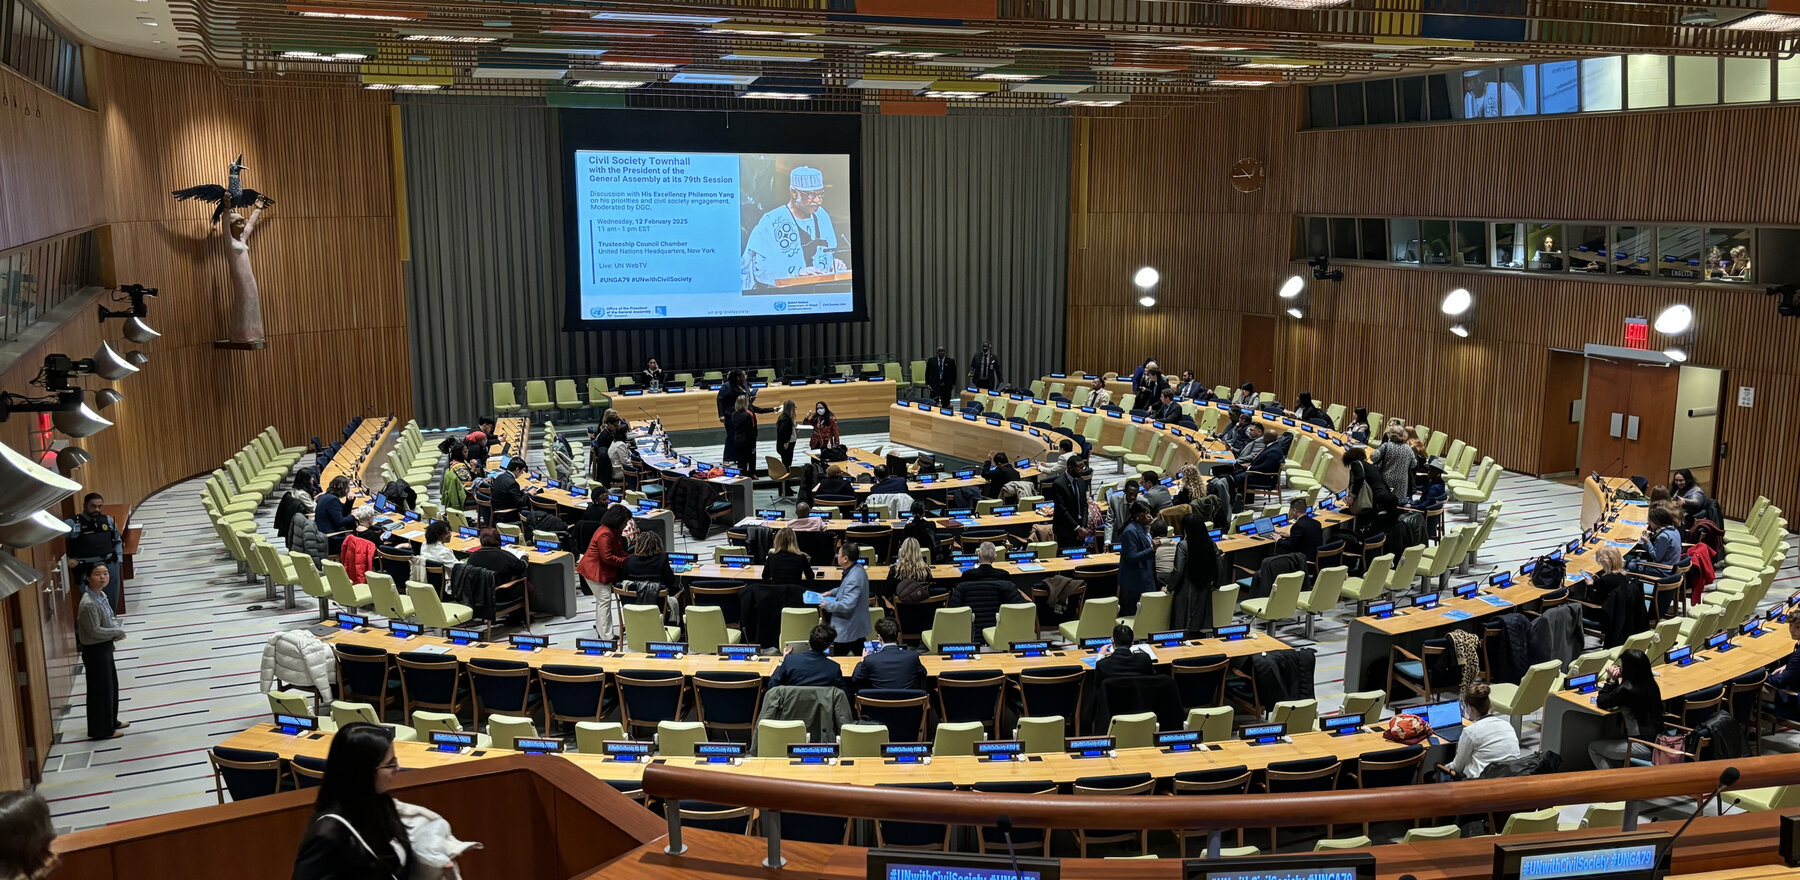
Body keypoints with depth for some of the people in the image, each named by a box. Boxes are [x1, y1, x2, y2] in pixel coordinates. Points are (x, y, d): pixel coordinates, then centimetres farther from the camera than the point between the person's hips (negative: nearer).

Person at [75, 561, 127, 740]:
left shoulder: (102, 595, 3)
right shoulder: (89, 604, -25)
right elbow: (95, 631, -25)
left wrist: (116, 629, -5)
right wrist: (118, 632, -14)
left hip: (105, 647, 10)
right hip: (94, 651, -10)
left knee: (112, 685, 21)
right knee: (100, 689, 2)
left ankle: (111, 721, 36)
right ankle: (101, 730, 14)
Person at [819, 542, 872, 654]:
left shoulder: (853, 578, -29)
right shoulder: (858, 569, 3)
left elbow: (847, 605, -32)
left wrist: (827, 605, -19)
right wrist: (832, 592, 13)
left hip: (848, 631, -10)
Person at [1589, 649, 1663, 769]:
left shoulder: (1626, 690, -22)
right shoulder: (1650, 683, 4)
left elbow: (1601, 703, -7)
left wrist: (1611, 680, -4)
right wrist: (1614, 680, 4)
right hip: (1657, 740, 9)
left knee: (1592, 747, 8)